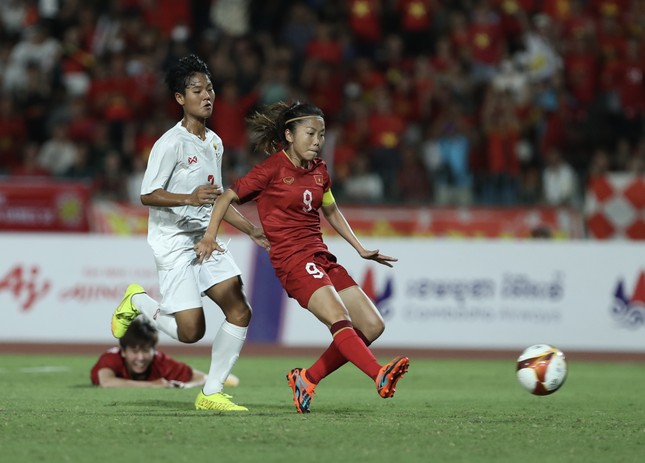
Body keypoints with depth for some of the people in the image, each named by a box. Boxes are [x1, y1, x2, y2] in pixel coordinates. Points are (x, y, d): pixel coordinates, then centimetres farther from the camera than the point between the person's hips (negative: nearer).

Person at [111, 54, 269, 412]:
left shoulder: (214, 142, 13)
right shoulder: (171, 143, -13)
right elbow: (147, 195, -15)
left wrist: (252, 230, 18)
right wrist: (190, 198, -29)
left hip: (206, 239, 8)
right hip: (173, 243, -8)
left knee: (240, 312, -7)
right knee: (191, 332, -11)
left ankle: (211, 394, 3)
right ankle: (137, 302, 18)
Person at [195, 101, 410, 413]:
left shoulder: (318, 169, 15)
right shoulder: (272, 169, -5)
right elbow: (227, 197, 0)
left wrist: (361, 250, 27)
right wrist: (210, 237, -12)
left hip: (321, 257, 8)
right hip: (292, 259, -8)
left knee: (372, 326, 0)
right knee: (338, 318, -28)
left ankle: (307, 378, 6)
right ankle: (381, 376, -47)